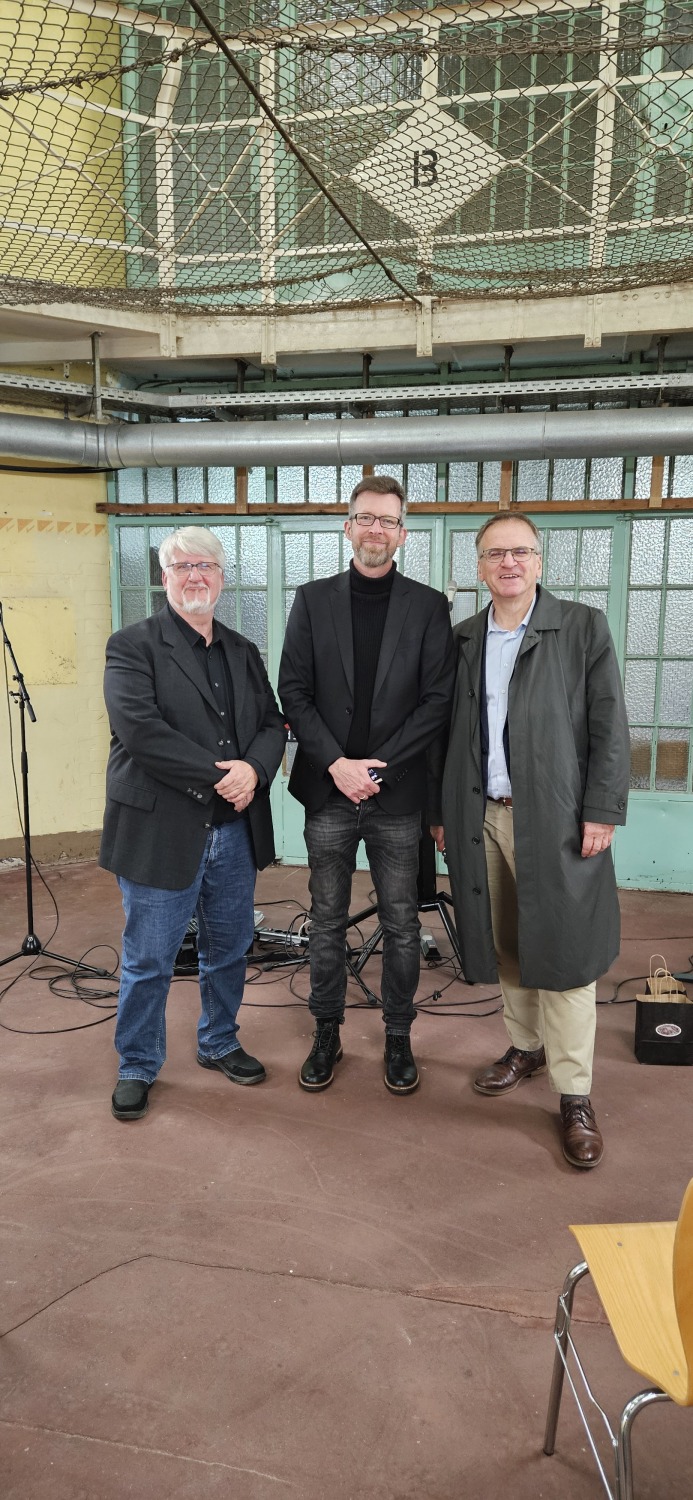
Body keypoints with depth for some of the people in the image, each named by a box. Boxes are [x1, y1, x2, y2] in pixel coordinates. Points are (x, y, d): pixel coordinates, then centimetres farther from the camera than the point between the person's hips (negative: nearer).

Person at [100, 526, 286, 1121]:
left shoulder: (243, 652, 13)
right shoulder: (132, 646, -5)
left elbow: (272, 724, 8)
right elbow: (140, 728, -19)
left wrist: (253, 770, -14)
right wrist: (217, 776, -19)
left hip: (235, 831, 6)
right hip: (162, 832, -5)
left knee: (229, 950, 18)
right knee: (149, 962, 7)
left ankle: (219, 1044, 40)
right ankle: (137, 1066, 28)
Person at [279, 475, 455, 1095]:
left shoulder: (428, 606, 2)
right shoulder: (313, 600, 5)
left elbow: (437, 700, -3)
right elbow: (294, 692, 0)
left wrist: (379, 766, -11)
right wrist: (337, 763, -11)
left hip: (397, 794, -1)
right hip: (327, 789, 1)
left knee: (401, 925, 9)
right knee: (327, 922, 12)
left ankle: (399, 1037, 26)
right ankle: (327, 1034, 27)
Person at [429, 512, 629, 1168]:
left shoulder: (583, 628, -1)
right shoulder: (463, 639, 10)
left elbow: (609, 727, -5)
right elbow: (449, 732, 12)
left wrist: (602, 812, -11)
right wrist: (440, 812, 10)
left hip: (555, 819, -4)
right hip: (482, 818, 4)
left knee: (562, 952, 0)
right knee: (506, 946, 14)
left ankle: (575, 1096, 12)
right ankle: (525, 1046, 34)